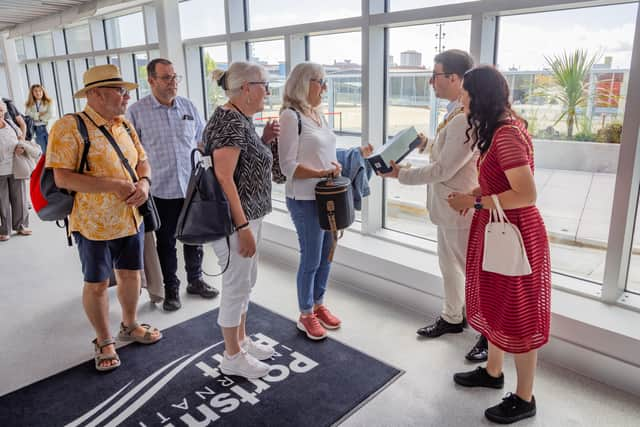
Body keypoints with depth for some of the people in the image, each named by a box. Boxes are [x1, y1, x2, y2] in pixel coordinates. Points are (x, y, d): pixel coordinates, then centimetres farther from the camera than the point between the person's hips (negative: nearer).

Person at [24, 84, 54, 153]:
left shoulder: (49, 102, 7)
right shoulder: (29, 104, 11)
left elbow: (50, 114, -7)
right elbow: (28, 116, -4)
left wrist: (36, 116, -3)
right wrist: (39, 114, -8)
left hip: (48, 128, -1)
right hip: (36, 130, 1)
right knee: (41, 151, -2)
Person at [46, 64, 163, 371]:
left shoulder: (125, 125, 7)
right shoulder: (69, 127, -15)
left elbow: (142, 161, 12)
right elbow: (63, 177, -21)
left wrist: (144, 183, -10)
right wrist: (114, 185, -24)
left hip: (131, 218, 6)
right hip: (94, 223, -6)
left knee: (130, 274, 17)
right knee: (96, 284, 9)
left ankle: (129, 326, 39)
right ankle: (103, 341, 28)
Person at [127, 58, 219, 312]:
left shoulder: (188, 107, 6)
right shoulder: (137, 112, -4)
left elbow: (203, 142, 16)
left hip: (191, 188, 3)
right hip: (161, 191, -3)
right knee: (166, 243, 10)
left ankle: (195, 280, 34)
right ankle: (171, 288, 26)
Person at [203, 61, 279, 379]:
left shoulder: (242, 119, 10)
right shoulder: (229, 121, -19)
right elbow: (224, 177, -24)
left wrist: (264, 141, 5)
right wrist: (243, 227, -23)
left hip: (249, 215, 10)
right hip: (234, 220, -10)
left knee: (245, 283, 19)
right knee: (237, 287, 3)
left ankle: (241, 341, 36)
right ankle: (232, 358, 21)